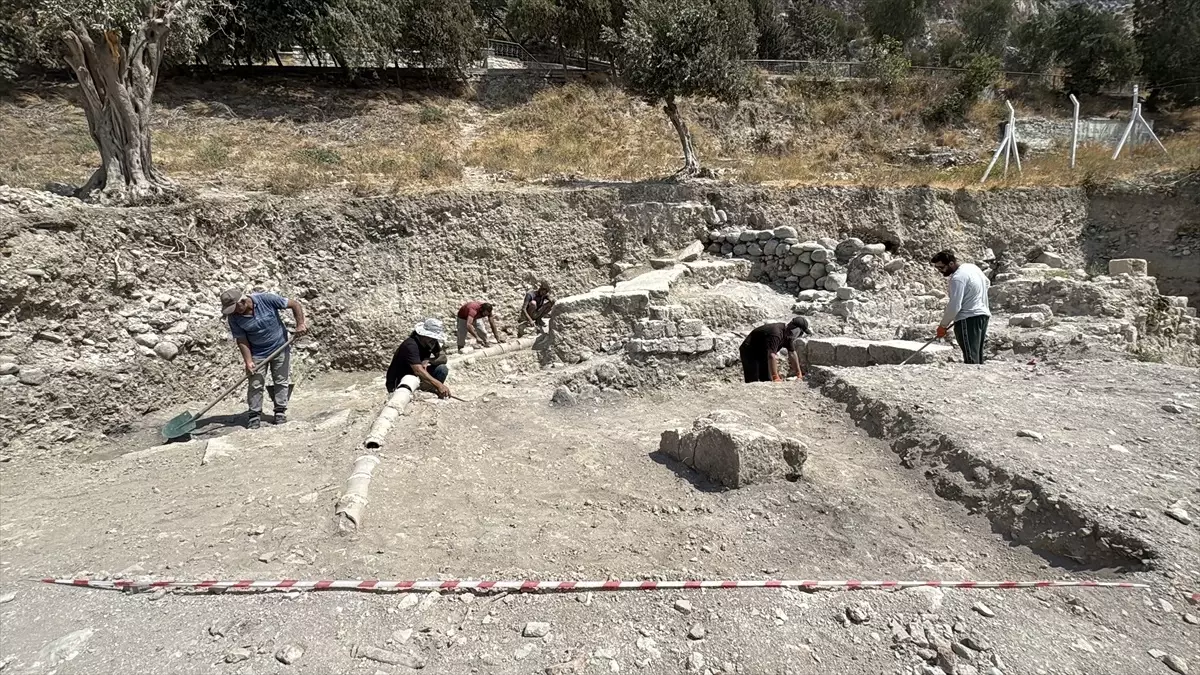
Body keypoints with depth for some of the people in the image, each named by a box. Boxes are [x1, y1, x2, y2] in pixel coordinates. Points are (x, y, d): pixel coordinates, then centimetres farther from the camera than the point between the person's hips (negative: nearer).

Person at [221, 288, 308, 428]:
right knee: (255, 385, 0)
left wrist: (300, 324, -19)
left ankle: (280, 413, 17)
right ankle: (254, 416, 11)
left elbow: (295, 304, -13)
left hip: (280, 348, -1)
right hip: (257, 353, 1)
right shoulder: (234, 317, -13)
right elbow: (241, 340, -9)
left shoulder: (266, 299, -21)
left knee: (281, 382, 6)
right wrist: (248, 361, -15)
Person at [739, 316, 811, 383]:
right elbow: (771, 356, -41)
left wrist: (799, 374, 5)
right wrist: (775, 378, -44)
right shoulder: (776, 334, -33)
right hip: (749, 353, -10)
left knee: (767, 381, 7)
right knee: (753, 382, -16)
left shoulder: (787, 334, -2)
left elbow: (792, 354, 7)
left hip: (762, 354, 10)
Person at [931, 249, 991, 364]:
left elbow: (954, 306, -20)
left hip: (968, 320, -10)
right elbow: (987, 283, 31)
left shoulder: (957, 278, -18)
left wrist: (942, 325, -10)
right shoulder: (972, 267, 12)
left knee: (970, 359, -12)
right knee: (978, 357, 13)